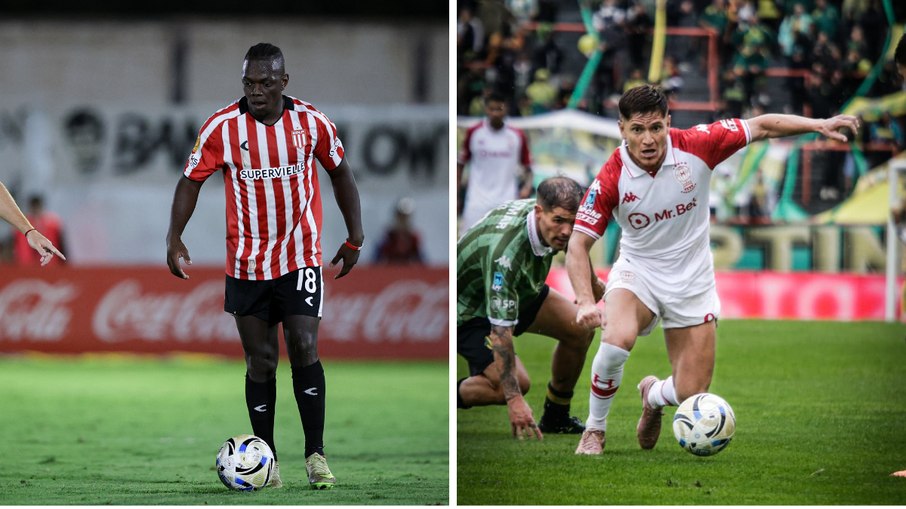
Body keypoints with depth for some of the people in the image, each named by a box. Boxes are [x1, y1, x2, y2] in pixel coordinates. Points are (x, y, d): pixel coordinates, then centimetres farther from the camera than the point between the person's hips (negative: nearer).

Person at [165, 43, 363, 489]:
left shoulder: (312, 124, -4)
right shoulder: (222, 127, -8)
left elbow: (341, 173, 11)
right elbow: (191, 181, -1)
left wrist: (355, 239, 10)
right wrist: (174, 237, -13)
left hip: (301, 259, 0)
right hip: (246, 264, 1)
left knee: (304, 349, -12)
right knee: (260, 361, 3)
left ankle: (316, 454, -3)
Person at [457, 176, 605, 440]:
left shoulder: (554, 218, -19)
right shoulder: (505, 253, -42)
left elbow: (575, 245, 10)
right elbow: (500, 331, -41)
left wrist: (592, 283, 27)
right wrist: (514, 399, -42)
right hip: (469, 310, -8)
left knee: (581, 329, 0)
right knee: (517, 383, -24)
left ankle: (556, 417, 17)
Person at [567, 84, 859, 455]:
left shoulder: (695, 146, -17)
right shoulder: (611, 178, -20)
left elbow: (760, 127, -5)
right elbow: (578, 244, -18)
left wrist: (819, 125, -15)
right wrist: (586, 301, -33)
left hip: (692, 282, 2)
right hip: (637, 271, -2)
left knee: (691, 396, -2)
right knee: (617, 339, -35)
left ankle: (654, 395, 38)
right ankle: (594, 430, -8)